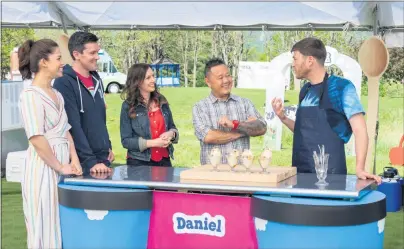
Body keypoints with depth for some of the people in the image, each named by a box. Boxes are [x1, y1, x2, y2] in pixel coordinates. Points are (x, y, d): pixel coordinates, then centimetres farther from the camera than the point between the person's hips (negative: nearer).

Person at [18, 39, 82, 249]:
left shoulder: (57, 95, 13)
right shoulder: (30, 95, -14)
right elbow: (37, 139, -19)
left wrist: (74, 161, 2)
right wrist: (60, 167, -13)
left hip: (62, 168, 8)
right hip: (44, 169, -8)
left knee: (61, 229, 11)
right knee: (45, 230, -1)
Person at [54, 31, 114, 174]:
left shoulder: (96, 80, 11)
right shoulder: (64, 83, -14)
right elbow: (73, 127, -20)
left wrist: (108, 147, 14)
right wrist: (90, 161, -24)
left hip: (103, 160, 7)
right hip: (80, 163, -7)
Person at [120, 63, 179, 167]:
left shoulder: (162, 101, 6)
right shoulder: (128, 106, -7)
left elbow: (173, 128, 17)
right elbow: (126, 141, -9)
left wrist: (171, 134, -7)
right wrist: (153, 143, -18)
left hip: (164, 161, 4)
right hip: (139, 163, -4)